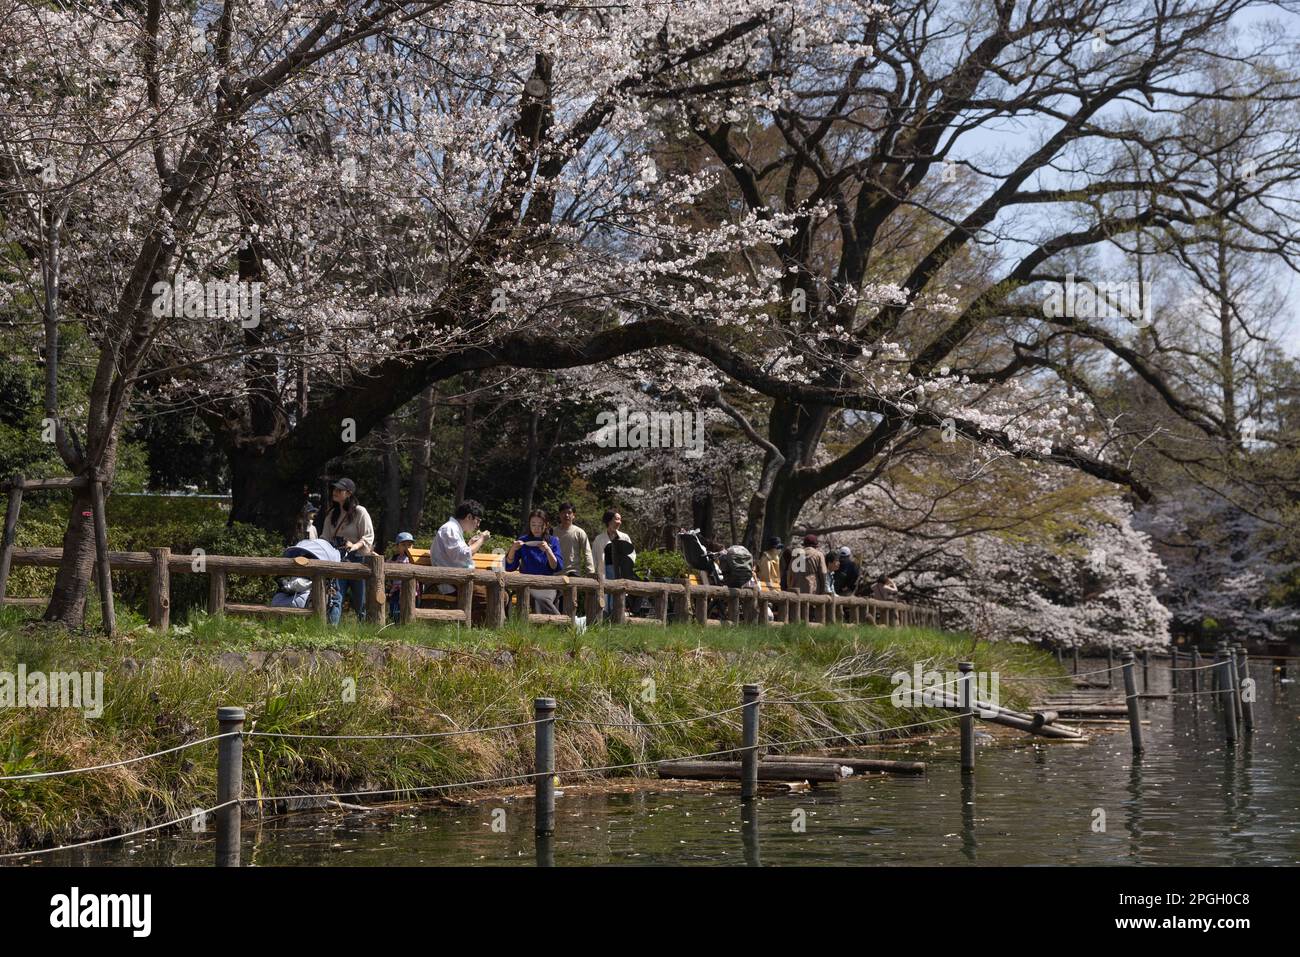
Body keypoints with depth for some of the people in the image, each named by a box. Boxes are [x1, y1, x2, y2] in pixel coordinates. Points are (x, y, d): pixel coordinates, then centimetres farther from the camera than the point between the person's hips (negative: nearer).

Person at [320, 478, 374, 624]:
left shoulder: (360, 512, -2)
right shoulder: (332, 514, 15)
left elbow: (368, 537, -7)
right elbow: (326, 538, 15)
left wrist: (355, 546, -24)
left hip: (358, 559, -4)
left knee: (360, 600, -1)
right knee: (335, 597, -10)